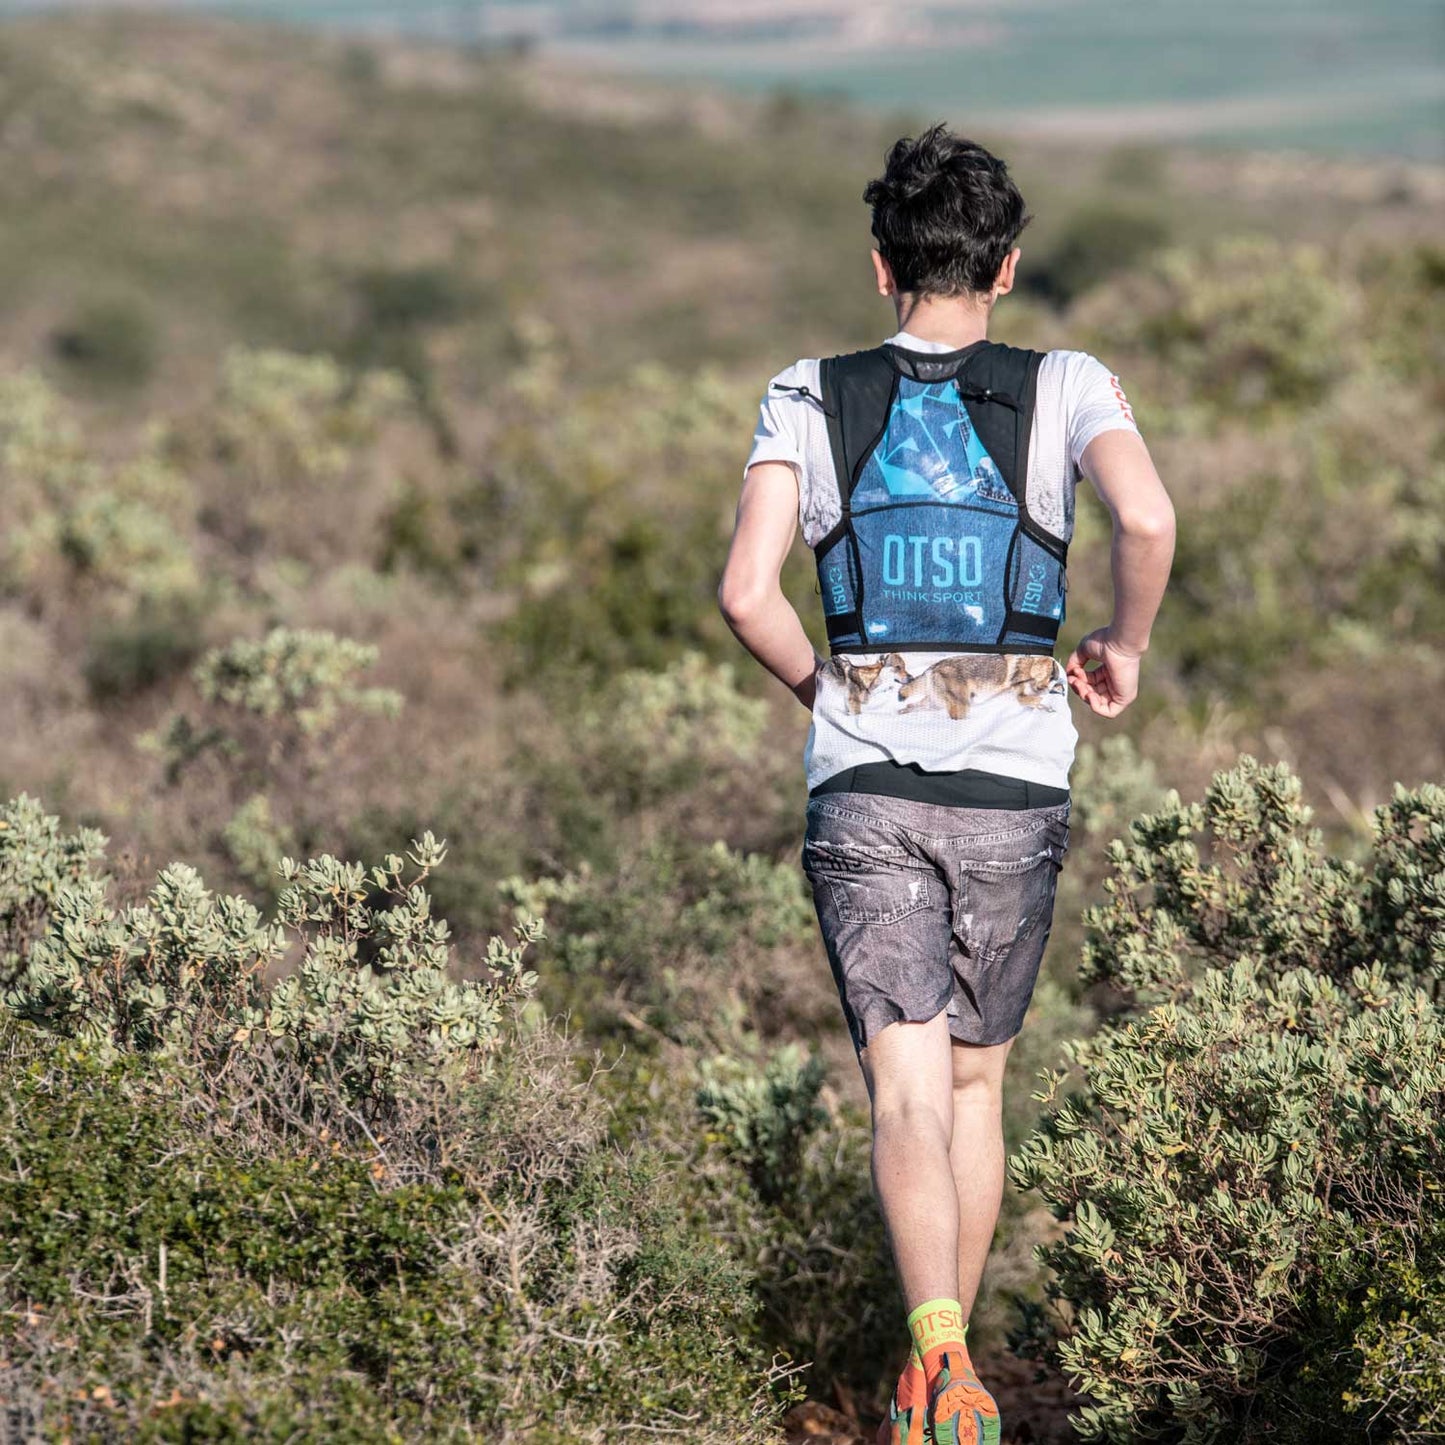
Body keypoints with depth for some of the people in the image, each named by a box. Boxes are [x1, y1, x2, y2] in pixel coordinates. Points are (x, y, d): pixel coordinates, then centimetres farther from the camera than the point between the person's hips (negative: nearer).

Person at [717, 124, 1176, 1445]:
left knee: (908, 1093, -5)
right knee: (976, 1082, 18)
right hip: (1013, 785, 1)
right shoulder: (1067, 389, 2)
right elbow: (1149, 518, -18)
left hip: (864, 782, -1)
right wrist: (1128, 647, 0)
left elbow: (747, 593, -7)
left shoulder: (811, 398, 4)